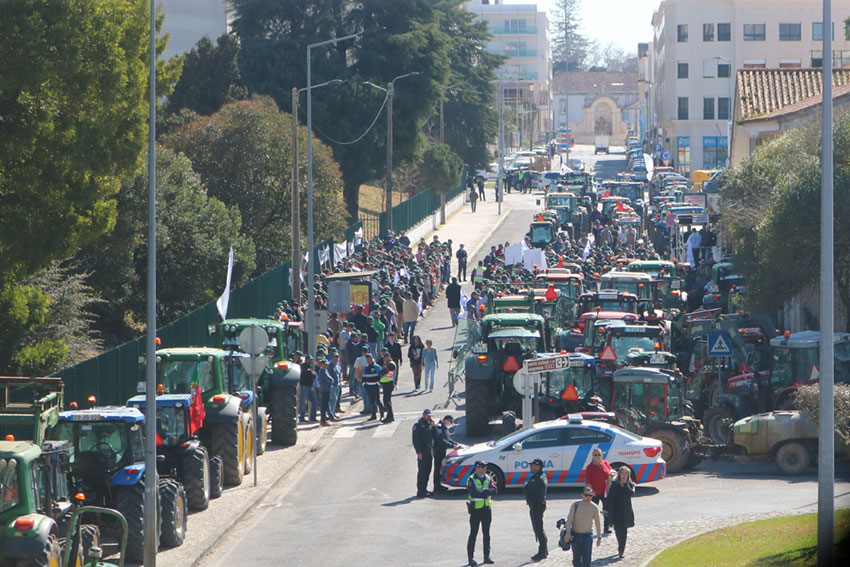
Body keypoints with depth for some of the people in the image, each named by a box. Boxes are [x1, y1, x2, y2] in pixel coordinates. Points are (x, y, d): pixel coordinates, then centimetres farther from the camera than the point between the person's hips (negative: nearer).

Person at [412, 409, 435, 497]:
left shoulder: (429, 424, 15)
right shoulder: (418, 425, -7)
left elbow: (434, 436, 13)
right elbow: (415, 440, -11)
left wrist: (433, 426, 1)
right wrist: (418, 452, -17)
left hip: (429, 451, 7)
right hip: (422, 452, -7)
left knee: (427, 471, 11)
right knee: (422, 471, -8)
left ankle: (424, 489, 19)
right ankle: (420, 491, -7)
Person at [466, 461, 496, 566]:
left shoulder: (488, 479, 9)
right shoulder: (472, 479, -7)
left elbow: (494, 490, -6)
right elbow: (472, 493, -20)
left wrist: (482, 492, -20)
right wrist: (486, 492, -14)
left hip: (486, 509, 5)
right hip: (475, 509, -5)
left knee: (486, 534, 8)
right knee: (473, 534, -2)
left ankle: (487, 556, 14)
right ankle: (471, 557, 1)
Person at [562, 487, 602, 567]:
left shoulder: (594, 507, -4)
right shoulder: (575, 505, -8)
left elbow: (597, 523, 6)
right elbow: (569, 519, -9)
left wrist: (599, 537, 10)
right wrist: (568, 533, -21)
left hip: (588, 535, 0)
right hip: (575, 534, 0)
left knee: (586, 558, -8)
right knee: (576, 557, 9)